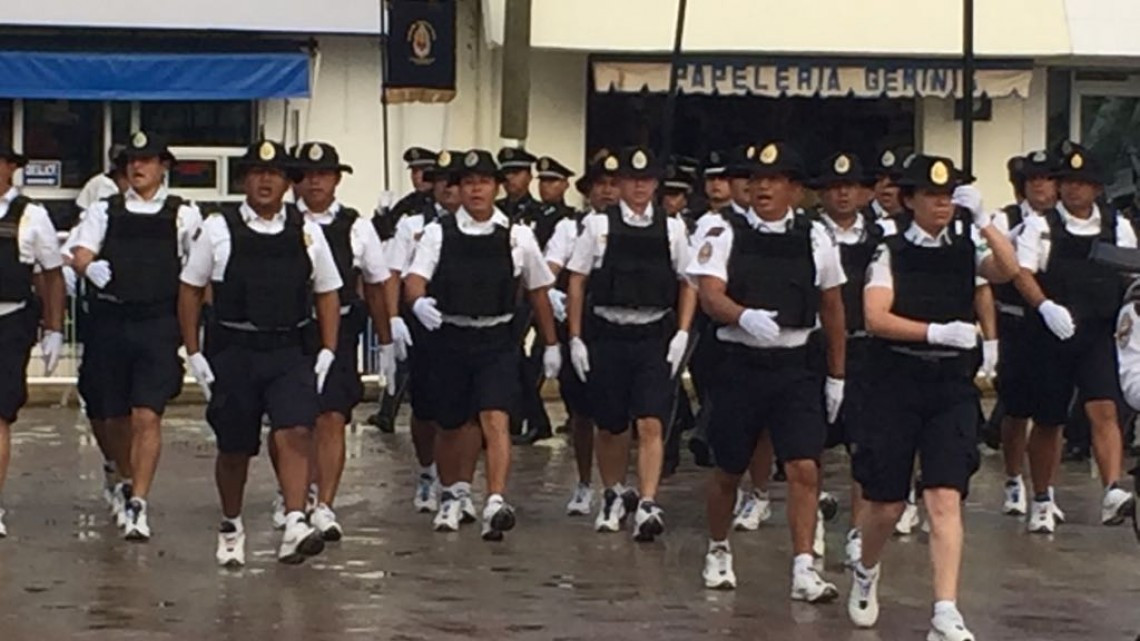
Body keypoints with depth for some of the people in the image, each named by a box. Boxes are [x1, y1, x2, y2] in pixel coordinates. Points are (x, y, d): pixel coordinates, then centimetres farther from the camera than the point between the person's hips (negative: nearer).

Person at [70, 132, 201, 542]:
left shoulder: (183, 215, 7)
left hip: (158, 323, -2)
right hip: (109, 320, 3)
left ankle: (138, 505, -12)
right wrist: (91, 268, -21)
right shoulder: (104, 212, 12)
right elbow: (80, 254, 1)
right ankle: (121, 477, 38)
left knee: (147, 416, -12)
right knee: (110, 416, 12)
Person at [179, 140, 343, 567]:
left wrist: (326, 353, 4)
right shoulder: (218, 230, 1)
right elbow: (190, 291, 6)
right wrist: (194, 355, 1)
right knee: (234, 448, 10)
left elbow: (328, 294, 13)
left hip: (291, 351, 0)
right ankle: (231, 527, 31)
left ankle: (295, 526, -27)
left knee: (296, 434, -19)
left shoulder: (307, 232, 7)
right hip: (233, 351, 0)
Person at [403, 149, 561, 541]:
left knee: (495, 419, -17)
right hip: (449, 337, 1)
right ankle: (452, 495, 36)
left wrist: (551, 345, 15)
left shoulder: (517, 236, 3)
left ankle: (496, 503, -26)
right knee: (452, 424, 13)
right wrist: (418, 301, -35)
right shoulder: (439, 233, 1)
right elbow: (415, 277, -11)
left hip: (497, 340, -1)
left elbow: (538, 290, 12)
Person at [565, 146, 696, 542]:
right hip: (606, 335, 0)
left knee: (651, 424, -12)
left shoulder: (672, 229, 6)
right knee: (610, 426, 10)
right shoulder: (599, 225, 2)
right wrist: (575, 338, 0)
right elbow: (577, 282, 4)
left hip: (655, 335, 0)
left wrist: (681, 335, -1)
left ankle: (648, 505, -18)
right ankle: (614, 496, 31)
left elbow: (688, 284, 9)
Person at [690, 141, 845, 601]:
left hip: (794, 365, 1)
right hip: (739, 363, -1)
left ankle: (803, 569, -8)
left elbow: (832, 308, 12)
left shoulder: (815, 238, 4)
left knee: (804, 468, -11)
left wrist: (836, 376, 13)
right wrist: (746, 316, -35)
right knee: (728, 471, 12)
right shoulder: (725, 234, -2)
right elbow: (709, 297, -14)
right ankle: (718, 551, 33)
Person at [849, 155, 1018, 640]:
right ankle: (866, 573, 38)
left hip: (952, 386, 1)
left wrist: (981, 218, -20)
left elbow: (1007, 270, -13)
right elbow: (876, 319, -12)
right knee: (886, 504, 7)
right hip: (896, 383, -1)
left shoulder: (966, 248, 7)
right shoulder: (891, 253, 0)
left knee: (945, 499, -11)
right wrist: (938, 332, -20)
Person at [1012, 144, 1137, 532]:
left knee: (1104, 410, -17)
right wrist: (1046, 307, -24)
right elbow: (1022, 273, -8)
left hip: (1100, 335, 1)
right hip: (1053, 335, -1)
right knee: (1047, 421, 8)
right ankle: (1041, 500, 23)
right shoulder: (1041, 226, 2)